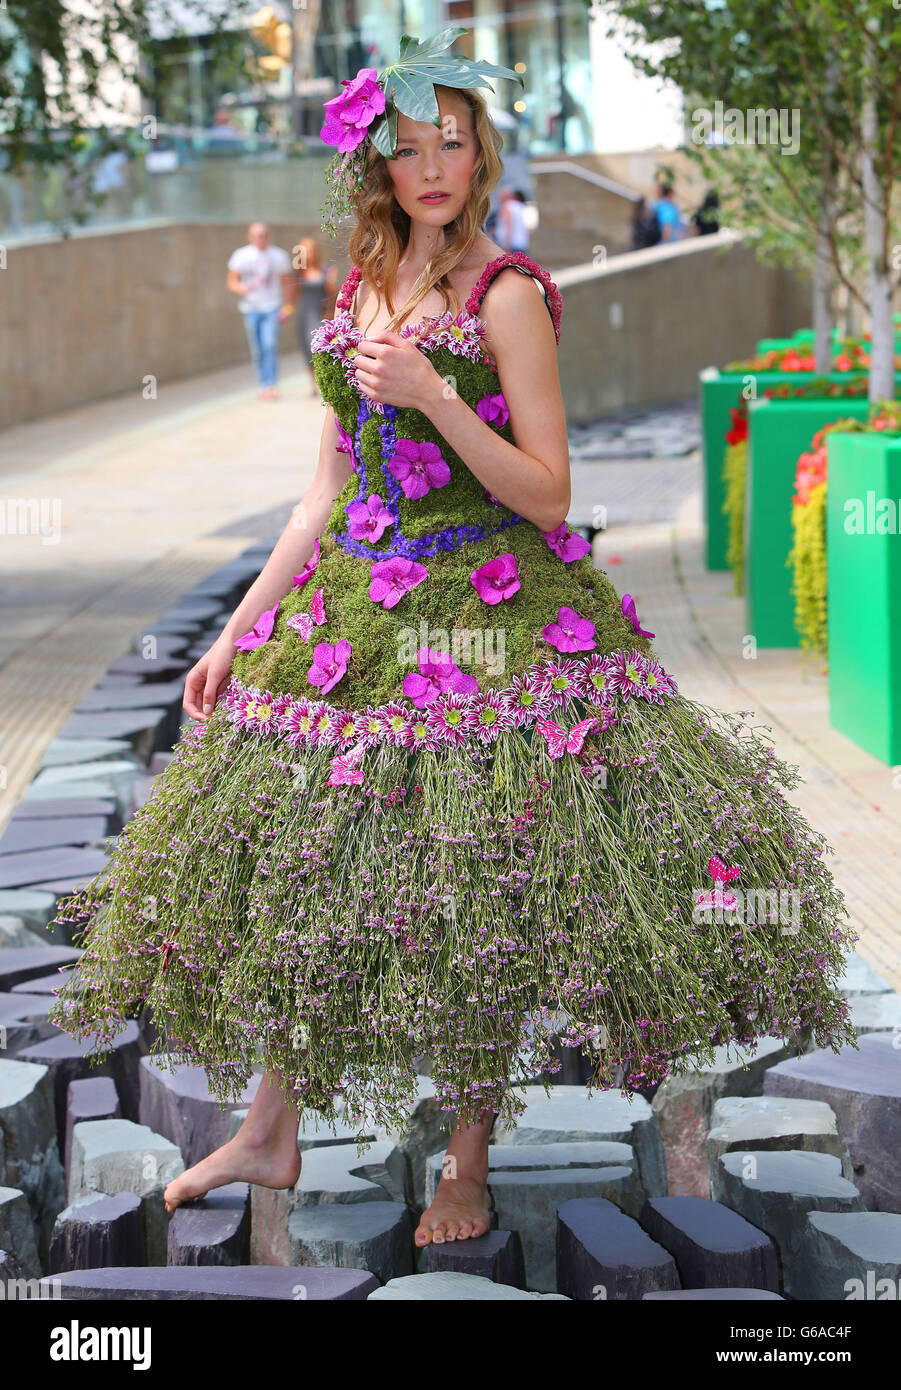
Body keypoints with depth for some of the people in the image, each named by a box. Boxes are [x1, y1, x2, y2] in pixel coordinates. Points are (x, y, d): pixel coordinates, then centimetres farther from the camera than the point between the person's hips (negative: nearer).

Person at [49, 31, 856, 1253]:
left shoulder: (506, 293, -8)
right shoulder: (361, 293, 11)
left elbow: (548, 495, -12)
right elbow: (330, 489, 14)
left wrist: (435, 396, -23)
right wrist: (240, 627, 12)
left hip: (489, 611, -6)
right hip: (354, 615, 7)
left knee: (478, 898, -2)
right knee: (294, 871, 10)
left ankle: (468, 1167, 15)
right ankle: (269, 1136, 26)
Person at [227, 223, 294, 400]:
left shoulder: (279, 256, 4)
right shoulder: (240, 256, 1)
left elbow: (286, 283, 10)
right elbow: (231, 282, 3)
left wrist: (286, 307, 2)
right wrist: (241, 288, -19)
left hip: (272, 308, -1)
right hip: (251, 308, 1)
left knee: (270, 345, -16)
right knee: (257, 350, 3)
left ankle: (271, 385, -16)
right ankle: (264, 384, 15)